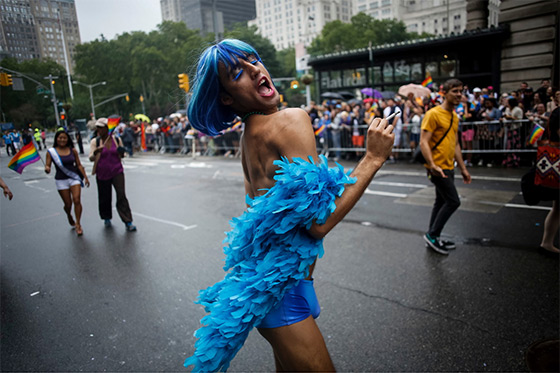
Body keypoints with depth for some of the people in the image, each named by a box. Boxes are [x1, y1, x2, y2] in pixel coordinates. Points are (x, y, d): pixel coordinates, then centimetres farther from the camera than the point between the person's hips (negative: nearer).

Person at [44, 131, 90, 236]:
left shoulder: (72, 150, 4)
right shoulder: (51, 152, -1)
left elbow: (79, 165, 9)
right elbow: (47, 166, -3)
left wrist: (85, 177, 7)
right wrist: (47, 169, -27)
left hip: (74, 178, 1)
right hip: (61, 180, -1)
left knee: (77, 200, -14)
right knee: (68, 204, 4)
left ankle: (78, 224, -4)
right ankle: (69, 216, 39)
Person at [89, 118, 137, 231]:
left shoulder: (117, 139, 2)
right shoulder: (95, 141, -1)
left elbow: (121, 155, 14)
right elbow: (91, 158, -7)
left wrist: (121, 153, -10)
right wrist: (96, 152, -29)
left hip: (117, 172, -1)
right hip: (102, 174, 1)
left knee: (121, 195, -10)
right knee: (104, 198, 10)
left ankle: (128, 222, -8)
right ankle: (107, 218, 35)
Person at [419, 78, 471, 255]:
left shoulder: (454, 117, 15)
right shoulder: (433, 114, -12)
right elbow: (424, 142, -18)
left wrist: (463, 168, 20)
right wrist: (432, 165, -27)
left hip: (448, 168, 9)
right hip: (438, 168, -9)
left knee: (441, 202, 13)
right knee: (453, 201, -9)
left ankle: (433, 239, 23)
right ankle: (432, 234, 4)